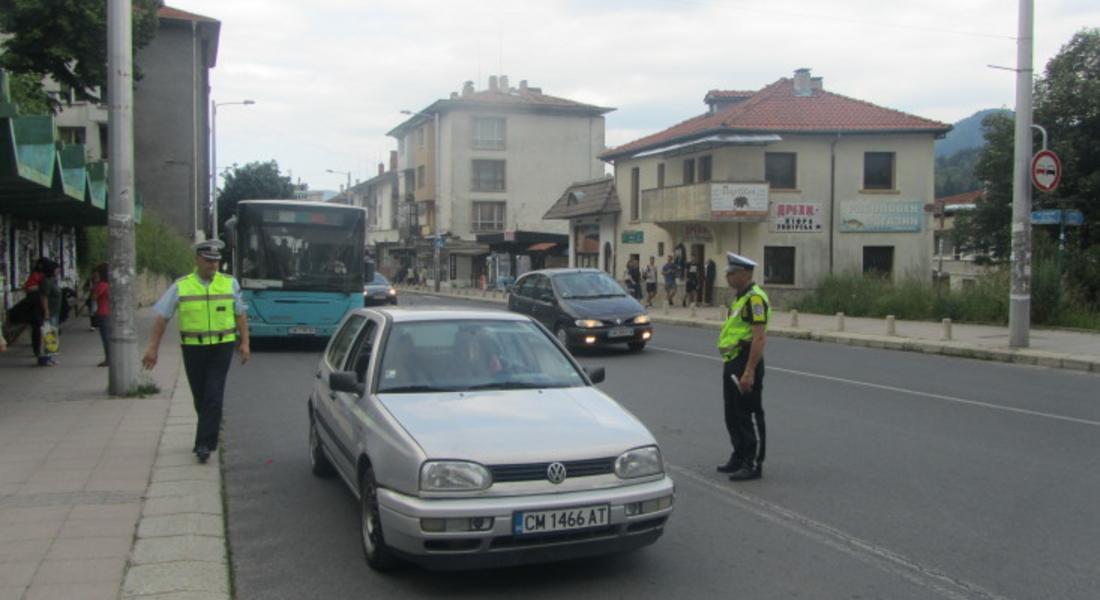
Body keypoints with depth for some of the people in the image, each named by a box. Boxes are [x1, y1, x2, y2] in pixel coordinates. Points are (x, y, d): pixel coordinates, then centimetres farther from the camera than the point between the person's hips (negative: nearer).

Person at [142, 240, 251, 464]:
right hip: (193, 349, 1)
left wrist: (244, 343, 2)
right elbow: (162, 317, 2)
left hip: (222, 347, -1)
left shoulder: (230, 283, 3)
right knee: (200, 397, 10)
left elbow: (241, 314, 9)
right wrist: (153, 347, -1)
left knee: (213, 396, -10)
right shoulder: (181, 286, 0)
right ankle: (209, 434, 31)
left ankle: (204, 445, -10)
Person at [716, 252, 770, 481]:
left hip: (746, 363, -10)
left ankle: (753, 464, 4)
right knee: (733, 414, 17)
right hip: (732, 363, 10)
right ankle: (739, 457, 28)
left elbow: (759, 338, -23)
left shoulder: (755, 298, -17)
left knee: (750, 415, -2)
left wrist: (749, 371, -25)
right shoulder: (740, 297, 16)